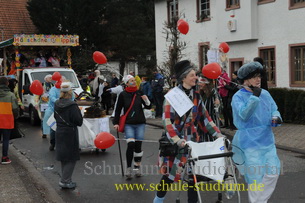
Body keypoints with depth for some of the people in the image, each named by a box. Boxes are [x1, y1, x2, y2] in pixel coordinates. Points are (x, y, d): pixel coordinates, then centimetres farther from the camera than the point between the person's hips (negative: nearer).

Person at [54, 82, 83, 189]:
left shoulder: (57, 104, 3)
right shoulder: (72, 105, -19)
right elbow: (79, 121, -17)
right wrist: (78, 111, -3)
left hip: (59, 133, 8)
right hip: (70, 134, -7)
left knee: (63, 158, 16)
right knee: (71, 158, 2)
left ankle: (66, 180, 25)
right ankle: (65, 181, 0)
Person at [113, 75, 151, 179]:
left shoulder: (139, 93, 3)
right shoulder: (123, 95, -2)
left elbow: (148, 107, 8)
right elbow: (118, 109, 4)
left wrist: (146, 100, -12)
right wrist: (116, 123, 3)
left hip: (140, 123, 2)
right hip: (128, 124, -2)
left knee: (138, 145, 5)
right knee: (131, 144, -14)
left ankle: (137, 166, 23)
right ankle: (129, 168, -2)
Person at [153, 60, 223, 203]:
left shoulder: (196, 95, 6)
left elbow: (205, 118, 9)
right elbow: (167, 120, -20)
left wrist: (219, 135, 0)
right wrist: (178, 140, -34)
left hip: (192, 140, 5)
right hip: (174, 141, -4)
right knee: (170, 174, 5)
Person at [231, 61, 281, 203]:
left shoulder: (265, 94, 7)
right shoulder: (238, 97, -8)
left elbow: (274, 110, 13)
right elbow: (244, 115, -22)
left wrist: (276, 118, -10)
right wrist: (254, 96, -28)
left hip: (267, 140, 5)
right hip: (250, 142, -5)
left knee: (273, 172, 3)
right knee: (255, 176, 0)